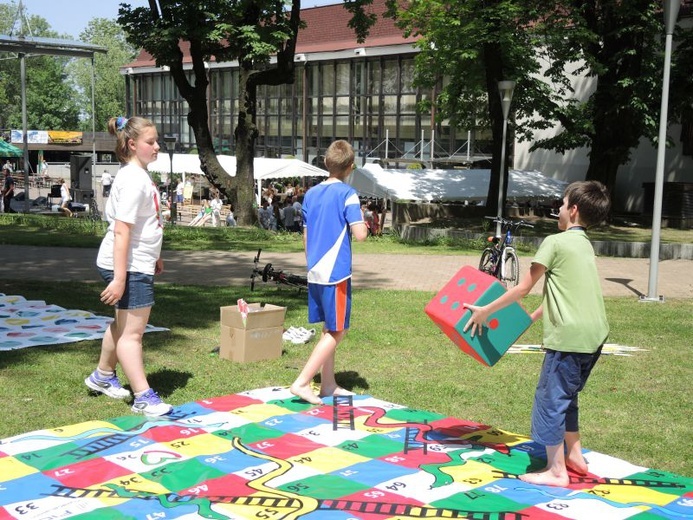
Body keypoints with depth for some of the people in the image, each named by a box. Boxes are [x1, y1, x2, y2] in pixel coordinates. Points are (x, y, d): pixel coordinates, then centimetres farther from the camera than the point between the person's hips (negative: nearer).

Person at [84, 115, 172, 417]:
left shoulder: (140, 176, 12)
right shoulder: (133, 180, -20)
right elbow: (121, 231, -24)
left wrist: (154, 256, 29)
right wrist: (119, 279, -26)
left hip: (140, 263, 11)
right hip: (129, 266, -11)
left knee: (124, 323, 22)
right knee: (132, 331, -5)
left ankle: (103, 376, 39)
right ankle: (143, 397, -1)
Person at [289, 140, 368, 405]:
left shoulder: (311, 194, 10)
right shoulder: (347, 194, -11)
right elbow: (359, 234, -18)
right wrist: (363, 222, 4)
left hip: (315, 272, 7)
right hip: (336, 273, -7)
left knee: (328, 330, 17)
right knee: (336, 332, 1)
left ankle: (328, 385, 23)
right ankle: (301, 383, -5)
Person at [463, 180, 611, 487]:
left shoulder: (555, 242, -8)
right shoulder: (585, 245, 17)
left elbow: (523, 288, -6)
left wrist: (485, 311, 1)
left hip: (569, 336, -9)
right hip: (594, 335, 9)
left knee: (550, 398, 0)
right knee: (567, 397, 22)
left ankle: (556, 471, 3)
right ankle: (574, 456, 30)